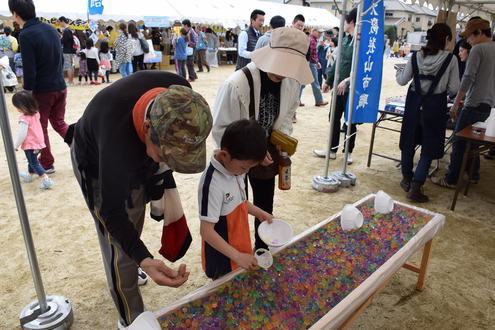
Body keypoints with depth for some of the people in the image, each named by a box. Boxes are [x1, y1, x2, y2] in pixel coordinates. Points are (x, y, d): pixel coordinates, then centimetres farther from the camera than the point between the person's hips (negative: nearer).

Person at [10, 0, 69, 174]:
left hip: (42, 90, -6)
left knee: (40, 128, 11)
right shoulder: (51, 29, 4)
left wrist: (27, 92, -7)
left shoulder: (26, 35, -18)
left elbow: (29, 70, -19)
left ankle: (47, 164, 22)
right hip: (60, 87, 6)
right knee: (59, 123, 20)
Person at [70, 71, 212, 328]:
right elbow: (112, 213, -35)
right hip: (97, 164, -5)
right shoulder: (117, 143, -47)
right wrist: (145, 261, -49)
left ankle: (128, 270, 51)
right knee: (119, 246, -3)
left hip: (139, 154, 6)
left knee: (134, 226, 24)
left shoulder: (179, 94, -33)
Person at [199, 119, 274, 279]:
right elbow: (206, 231, -28)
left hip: (240, 245, 7)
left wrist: (258, 212, 3)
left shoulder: (233, 166, -7)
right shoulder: (213, 184, -31)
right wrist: (237, 256, -28)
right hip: (222, 255, -7)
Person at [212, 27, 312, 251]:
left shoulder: (291, 82, -12)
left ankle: (262, 247, 44)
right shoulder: (236, 84, -29)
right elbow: (220, 129, -19)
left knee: (265, 205, 20)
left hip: (266, 150, 5)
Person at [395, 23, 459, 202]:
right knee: (428, 148, 6)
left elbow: (403, 81, 3)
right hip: (435, 105, -3)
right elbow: (454, 88, -8)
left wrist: (398, 72, 24)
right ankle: (415, 187, 4)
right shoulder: (450, 59, -9)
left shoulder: (416, 56, -3)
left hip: (414, 102, 3)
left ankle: (407, 179, 30)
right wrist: (441, 86, 14)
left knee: (409, 142, 17)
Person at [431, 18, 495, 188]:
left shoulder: (478, 49, -12)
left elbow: (468, 78, -18)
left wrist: (456, 103, -16)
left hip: (474, 104, -8)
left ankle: (451, 179, 3)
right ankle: (473, 175, 28)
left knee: (459, 142, -2)